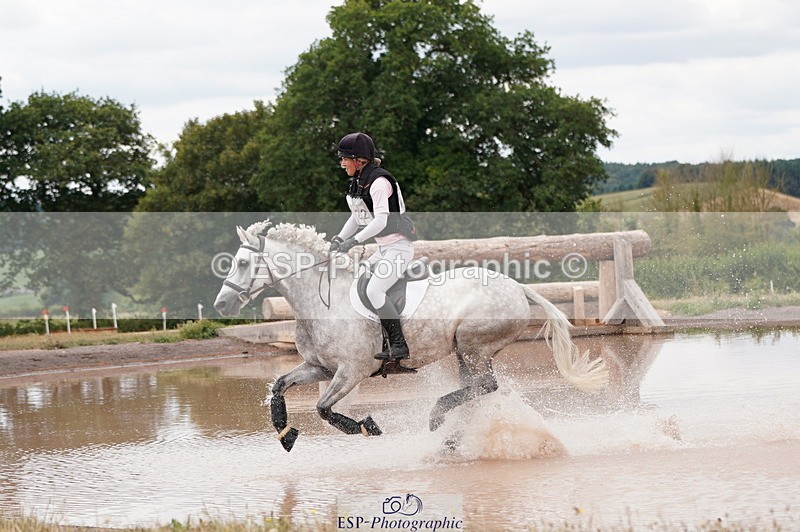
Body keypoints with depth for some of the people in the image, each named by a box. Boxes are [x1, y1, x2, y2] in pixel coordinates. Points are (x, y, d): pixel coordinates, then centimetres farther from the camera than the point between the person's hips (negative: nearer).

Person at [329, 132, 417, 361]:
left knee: (374, 290, -22)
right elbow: (356, 217, 17)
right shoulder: (358, 182, 10)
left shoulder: (379, 181, -19)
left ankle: (399, 345, -19)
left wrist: (355, 240, -32)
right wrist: (339, 238, 4)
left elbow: (381, 220, -28)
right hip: (383, 248, 10)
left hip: (399, 246, -10)